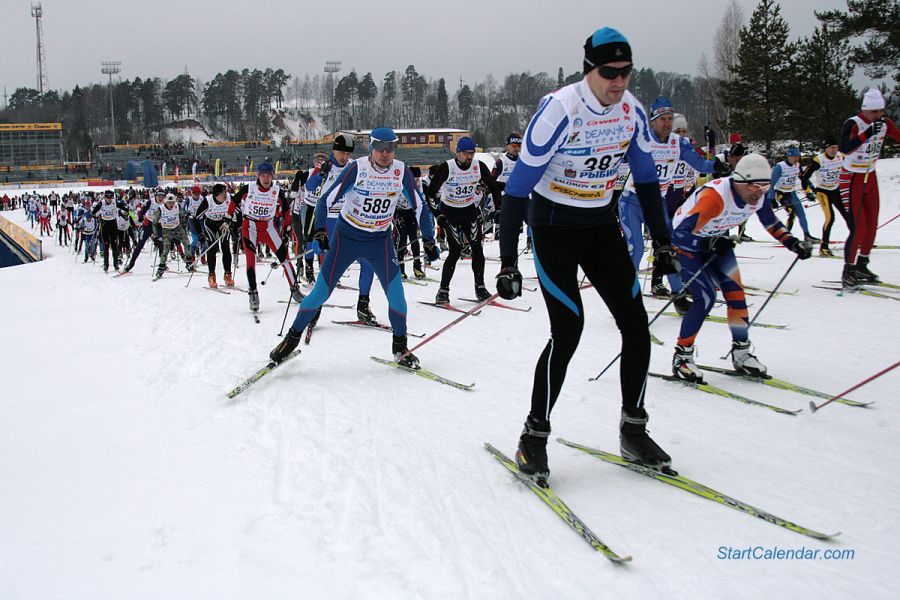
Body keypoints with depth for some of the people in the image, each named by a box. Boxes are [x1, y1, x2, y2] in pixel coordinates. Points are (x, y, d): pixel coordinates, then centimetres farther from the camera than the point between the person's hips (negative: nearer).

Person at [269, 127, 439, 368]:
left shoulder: (401, 171, -10)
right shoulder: (357, 168, -17)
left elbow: (419, 205, 1)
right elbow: (326, 198, -16)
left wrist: (429, 239, -3)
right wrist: (320, 229, -30)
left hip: (380, 240, 2)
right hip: (346, 237, -2)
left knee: (395, 293, -11)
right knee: (321, 291, -3)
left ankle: (400, 347, 9)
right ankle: (293, 337, 16)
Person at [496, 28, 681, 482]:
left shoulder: (630, 109, -6)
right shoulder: (559, 110, -24)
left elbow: (646, 178, 8)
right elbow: (518, 187, -22)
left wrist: (662, 241, 7)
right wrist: (507, 263, -24)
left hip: (602, 225, 6)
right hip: (553, 227, -6)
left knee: (636, 324, -1)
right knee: (568, 329, -15)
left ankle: (633, 431, 13)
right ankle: (534, 436, -1)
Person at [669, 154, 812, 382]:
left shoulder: (759, 196, -17)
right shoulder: (715, 196, -39)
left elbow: (772, 224, 4)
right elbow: (680, 235, -42)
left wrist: (794, 244, -8)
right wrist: (709, 244, -56)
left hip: (716, 240, 7)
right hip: (686, 240, -7)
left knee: (735, 291, -1)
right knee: (706, 297, -16)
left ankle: (741, 351, 13)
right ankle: (681, 357, -4)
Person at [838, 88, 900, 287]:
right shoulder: (853, 124, -21)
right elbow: (844, 149, -36)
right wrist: (867, 133, -44)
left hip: (870, 179, 7)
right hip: (852, 180, -7)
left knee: (872, 225, 10)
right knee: (858, 228, -11)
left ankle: (861, 266, 25)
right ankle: (848, 272, 0)